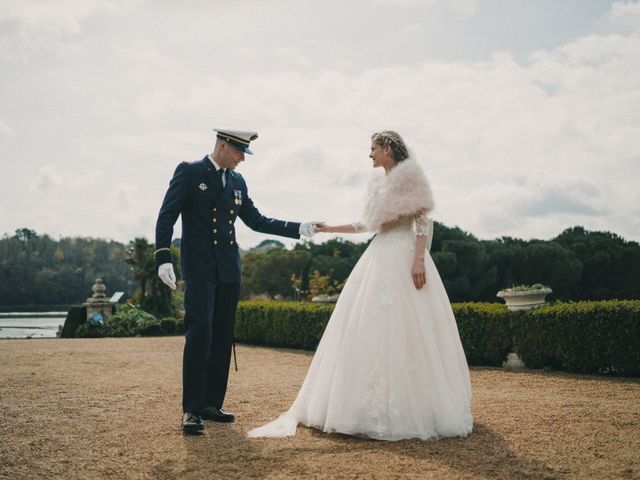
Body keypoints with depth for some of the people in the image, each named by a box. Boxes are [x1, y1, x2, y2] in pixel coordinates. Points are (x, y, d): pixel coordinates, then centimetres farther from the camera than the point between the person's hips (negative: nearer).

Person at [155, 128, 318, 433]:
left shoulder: (237, 181, 15)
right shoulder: (189, 172, -1)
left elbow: (257, 221, 18)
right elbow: (166, 217, -6)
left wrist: (299, 229, 10)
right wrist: (163, 257, -18)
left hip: (228, 268, 6)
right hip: (199, 265, -6)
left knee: (222, 336, 7)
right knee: (200, 332, -15)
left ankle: (211, 404, 16)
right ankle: (191, 410, -10)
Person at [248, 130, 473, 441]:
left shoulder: (409, 174, -3)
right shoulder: (378, 184, 20)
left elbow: (424, 221, -10)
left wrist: (419, 259, -20)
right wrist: (330, 229, 28)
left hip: (403, 257, -8)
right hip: (379, 257, 8)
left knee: (402, 329, -11)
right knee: (370, 329, 3)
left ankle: (414, 409, -4)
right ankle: (379, 408, 8)